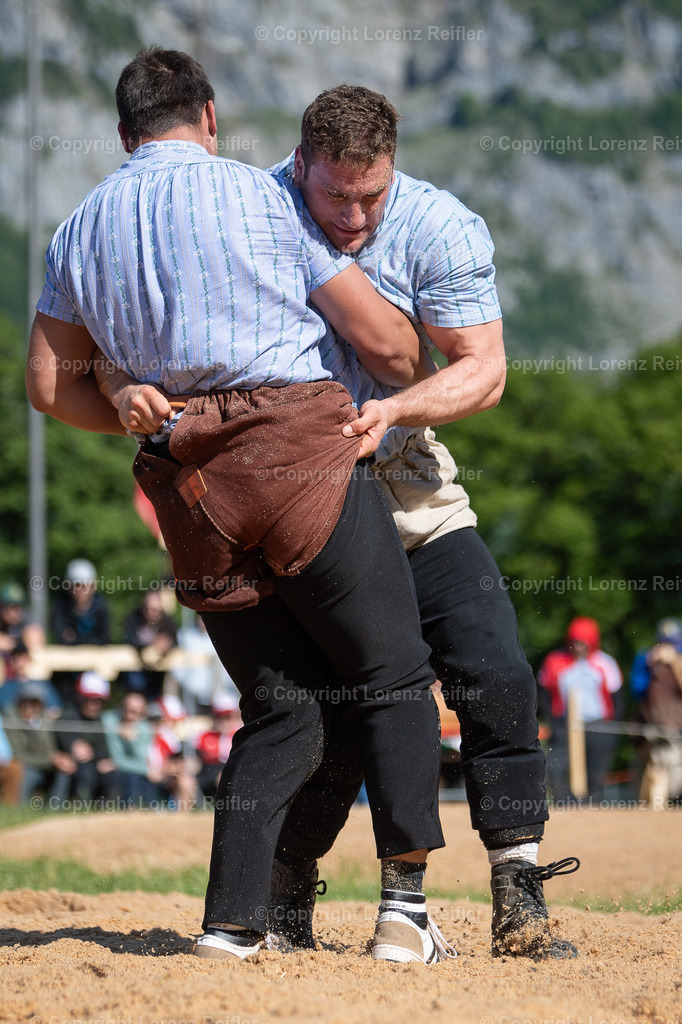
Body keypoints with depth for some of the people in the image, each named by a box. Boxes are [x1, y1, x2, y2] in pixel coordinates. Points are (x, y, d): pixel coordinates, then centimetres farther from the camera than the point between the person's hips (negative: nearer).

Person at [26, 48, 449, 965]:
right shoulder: (259, 197, 5)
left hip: (188, 488, 5)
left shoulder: (80, 231, 16)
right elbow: (386, 342, 4)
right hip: (301, 446, -5)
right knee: (394, 679, 2)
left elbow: (49, 384, 17)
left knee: (278, 711, 13)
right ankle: (406, 907, -7)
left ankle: (231, 922, 3)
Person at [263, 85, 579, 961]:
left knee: (498, 677, -10)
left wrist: (393, 409, -30)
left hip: (409, 491, 2)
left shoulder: (441, 228, -12)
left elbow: (482, 371, -12)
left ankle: (519, 905, -3)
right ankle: (286, 900, 11)